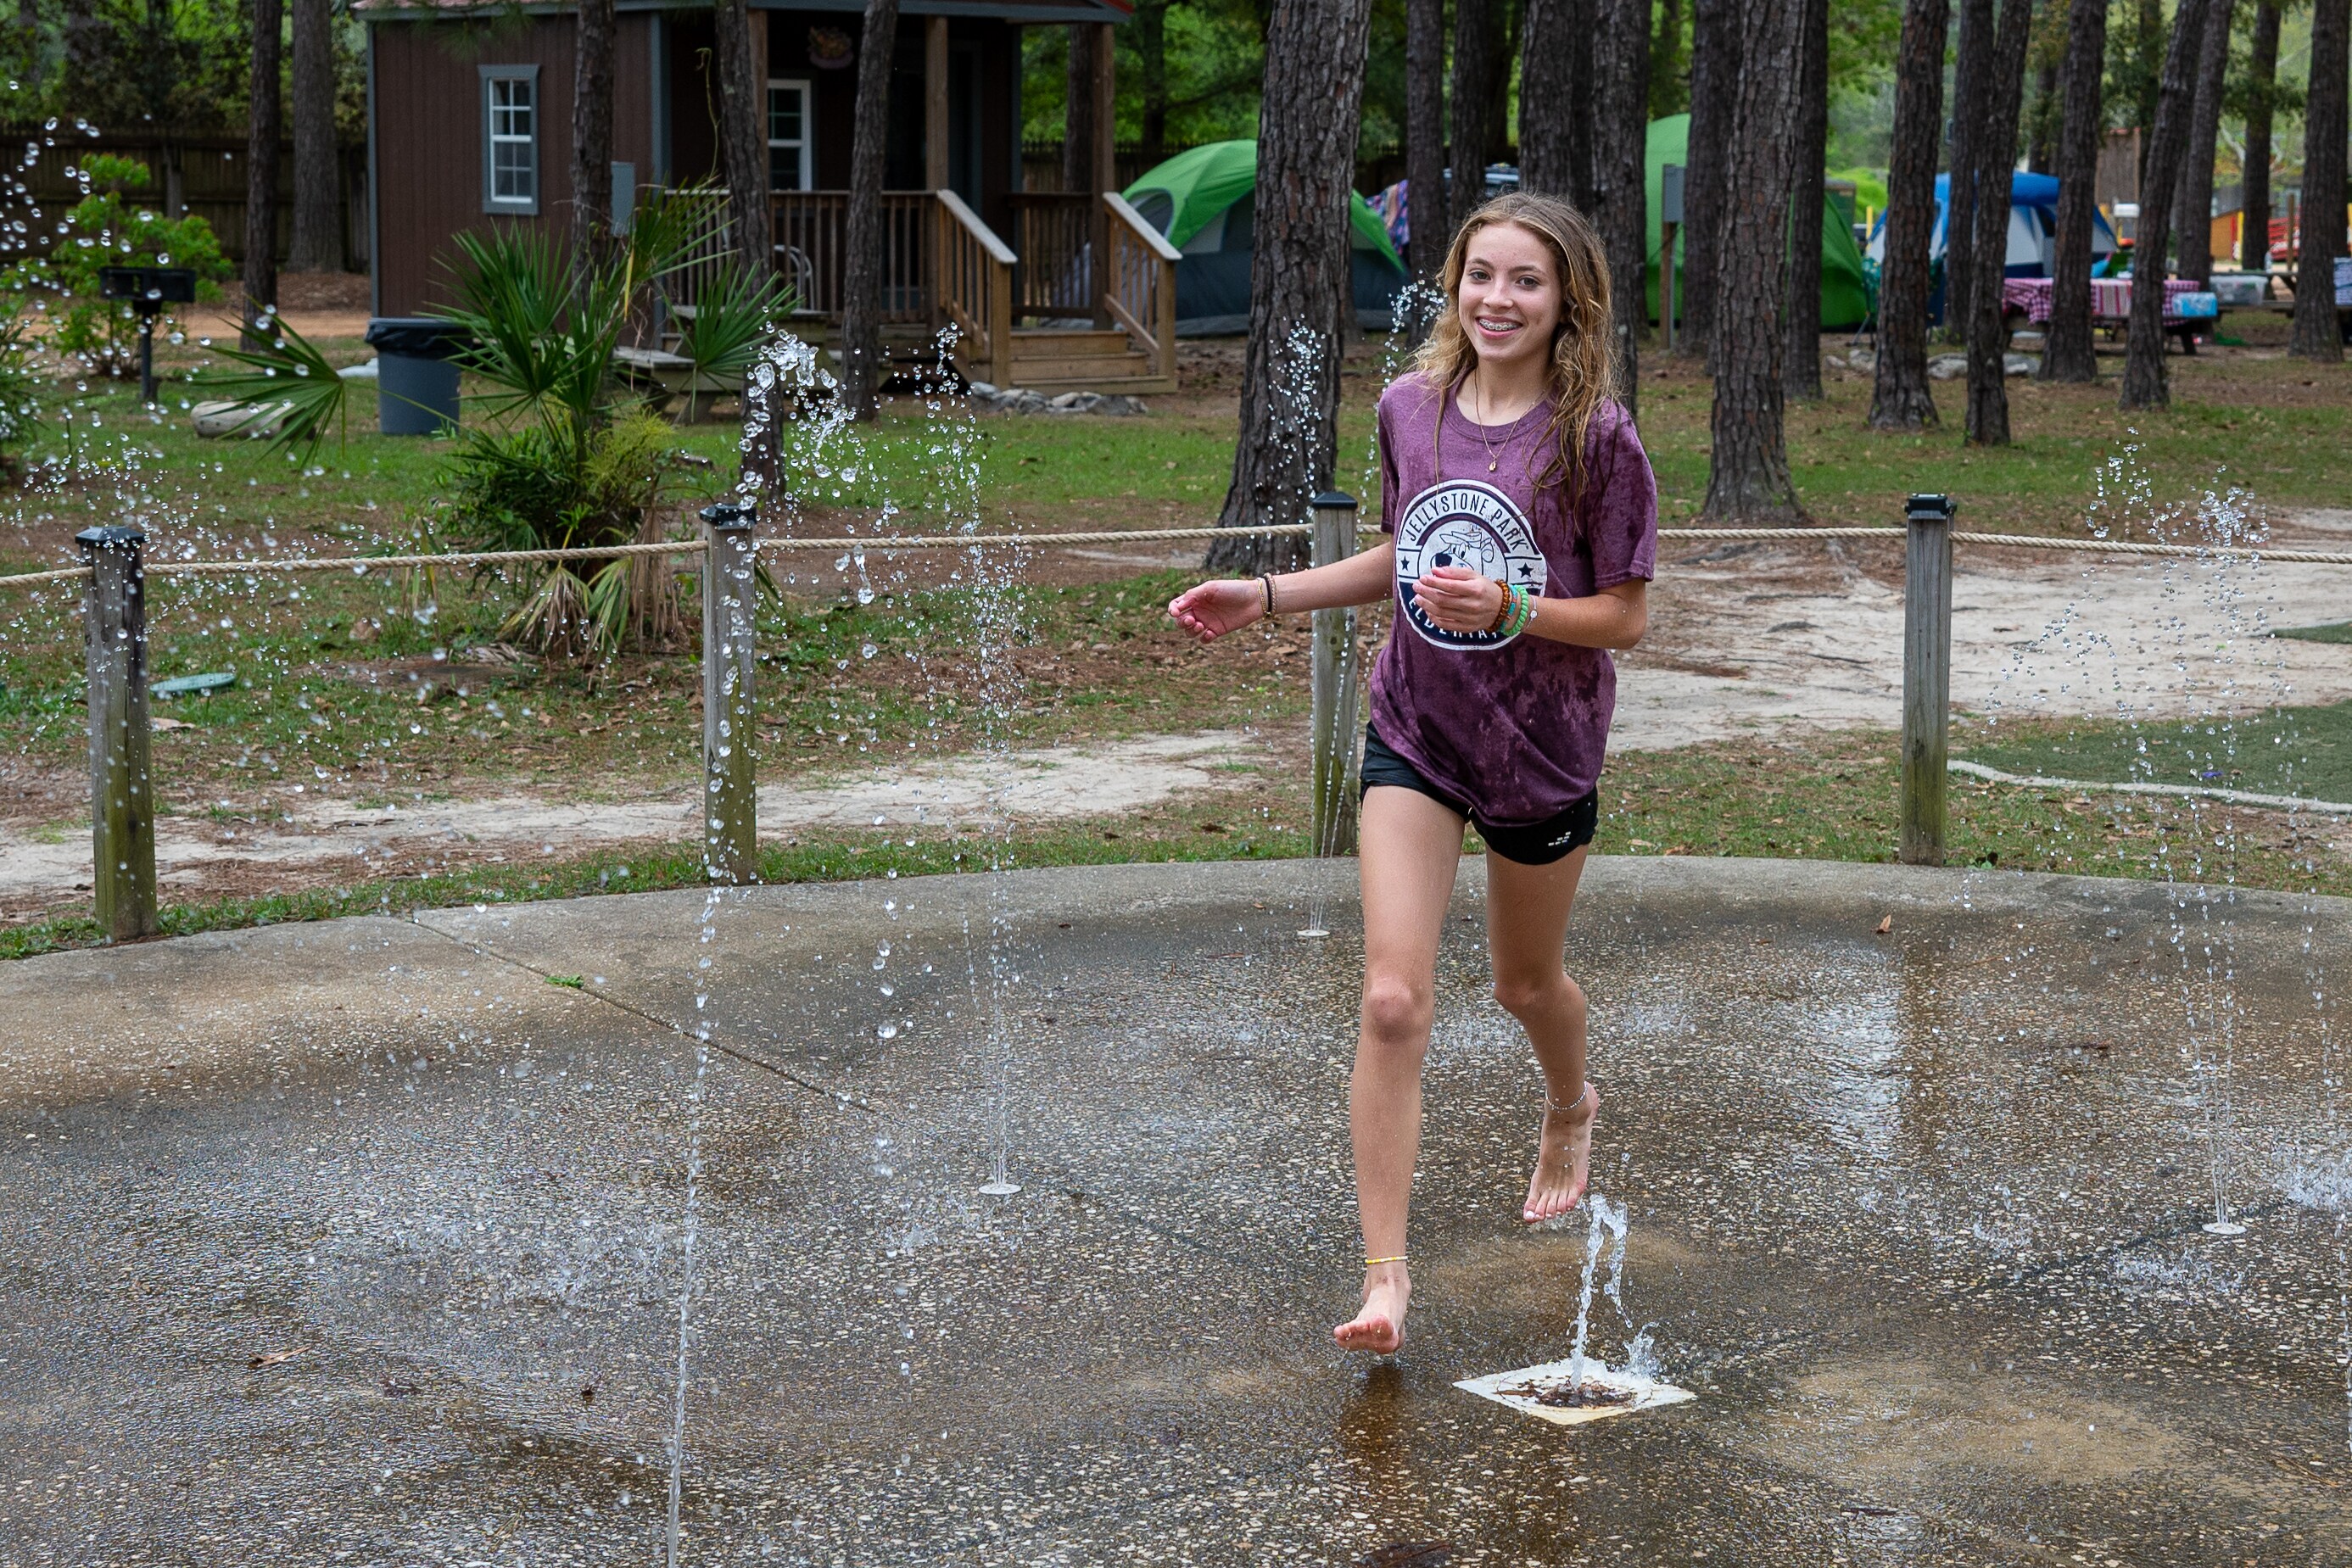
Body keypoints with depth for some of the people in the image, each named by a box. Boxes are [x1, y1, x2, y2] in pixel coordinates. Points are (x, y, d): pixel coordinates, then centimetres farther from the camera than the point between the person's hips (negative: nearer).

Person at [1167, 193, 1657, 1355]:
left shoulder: (1596, 436, -14)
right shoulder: (1410, 407, -1)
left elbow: (1626, 615, -10)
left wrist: (1511, 608, -26)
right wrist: (1266, 597, 6)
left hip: (1542, 749, -2)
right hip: (1412, 735, 2)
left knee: (1525, 982, 20)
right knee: (1394, 1000, -11)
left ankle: (1570, 1107, 57)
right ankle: (1384, 1276, -7)